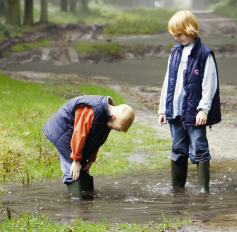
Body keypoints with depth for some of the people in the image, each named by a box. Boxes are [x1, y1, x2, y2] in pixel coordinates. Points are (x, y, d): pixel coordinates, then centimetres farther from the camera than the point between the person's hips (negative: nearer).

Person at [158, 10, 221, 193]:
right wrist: (163, 108, 14)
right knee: (178, 150, 12)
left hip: (194, 113, -6)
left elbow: (209, 84, -10)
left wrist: (204, 109, -17)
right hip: (176, 110, 6)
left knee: (199, 150, -4)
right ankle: (177, 188, 19)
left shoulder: (204, 53, -8)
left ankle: (204, 189, 1)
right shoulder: (175, 51, 12)